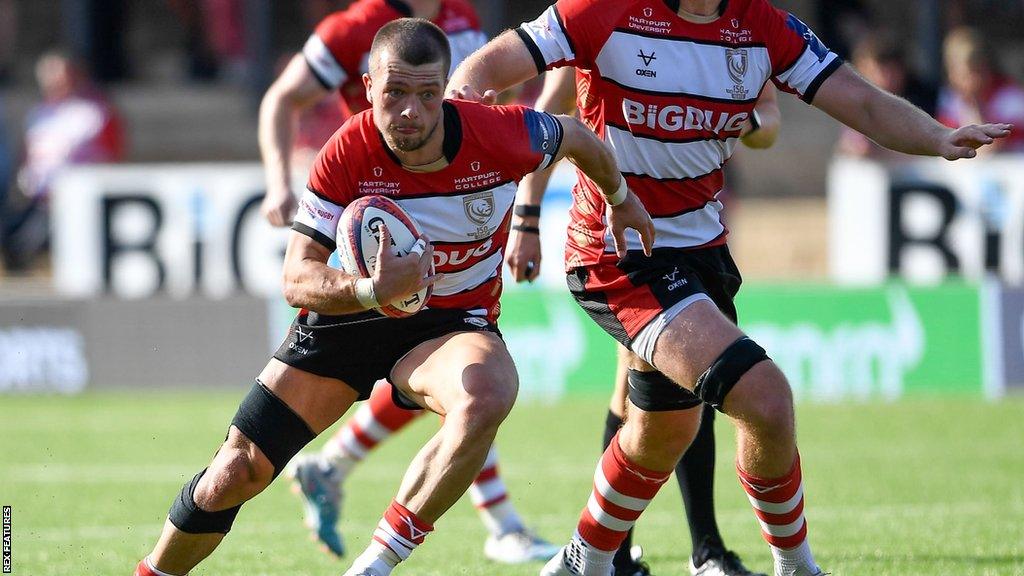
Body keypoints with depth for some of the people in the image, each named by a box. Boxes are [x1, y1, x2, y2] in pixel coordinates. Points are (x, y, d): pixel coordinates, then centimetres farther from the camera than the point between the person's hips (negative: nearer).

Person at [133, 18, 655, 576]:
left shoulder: (498, 135, -21)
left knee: (485, 399, -37)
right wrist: (372, 290, -45)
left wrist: (620, 198, 22)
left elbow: (574, 136, 3)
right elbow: (297, 279, -24)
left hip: (452, 322, 0)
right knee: (237, 473, -3)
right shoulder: (345, 156, -23)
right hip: (346, 316, 0)